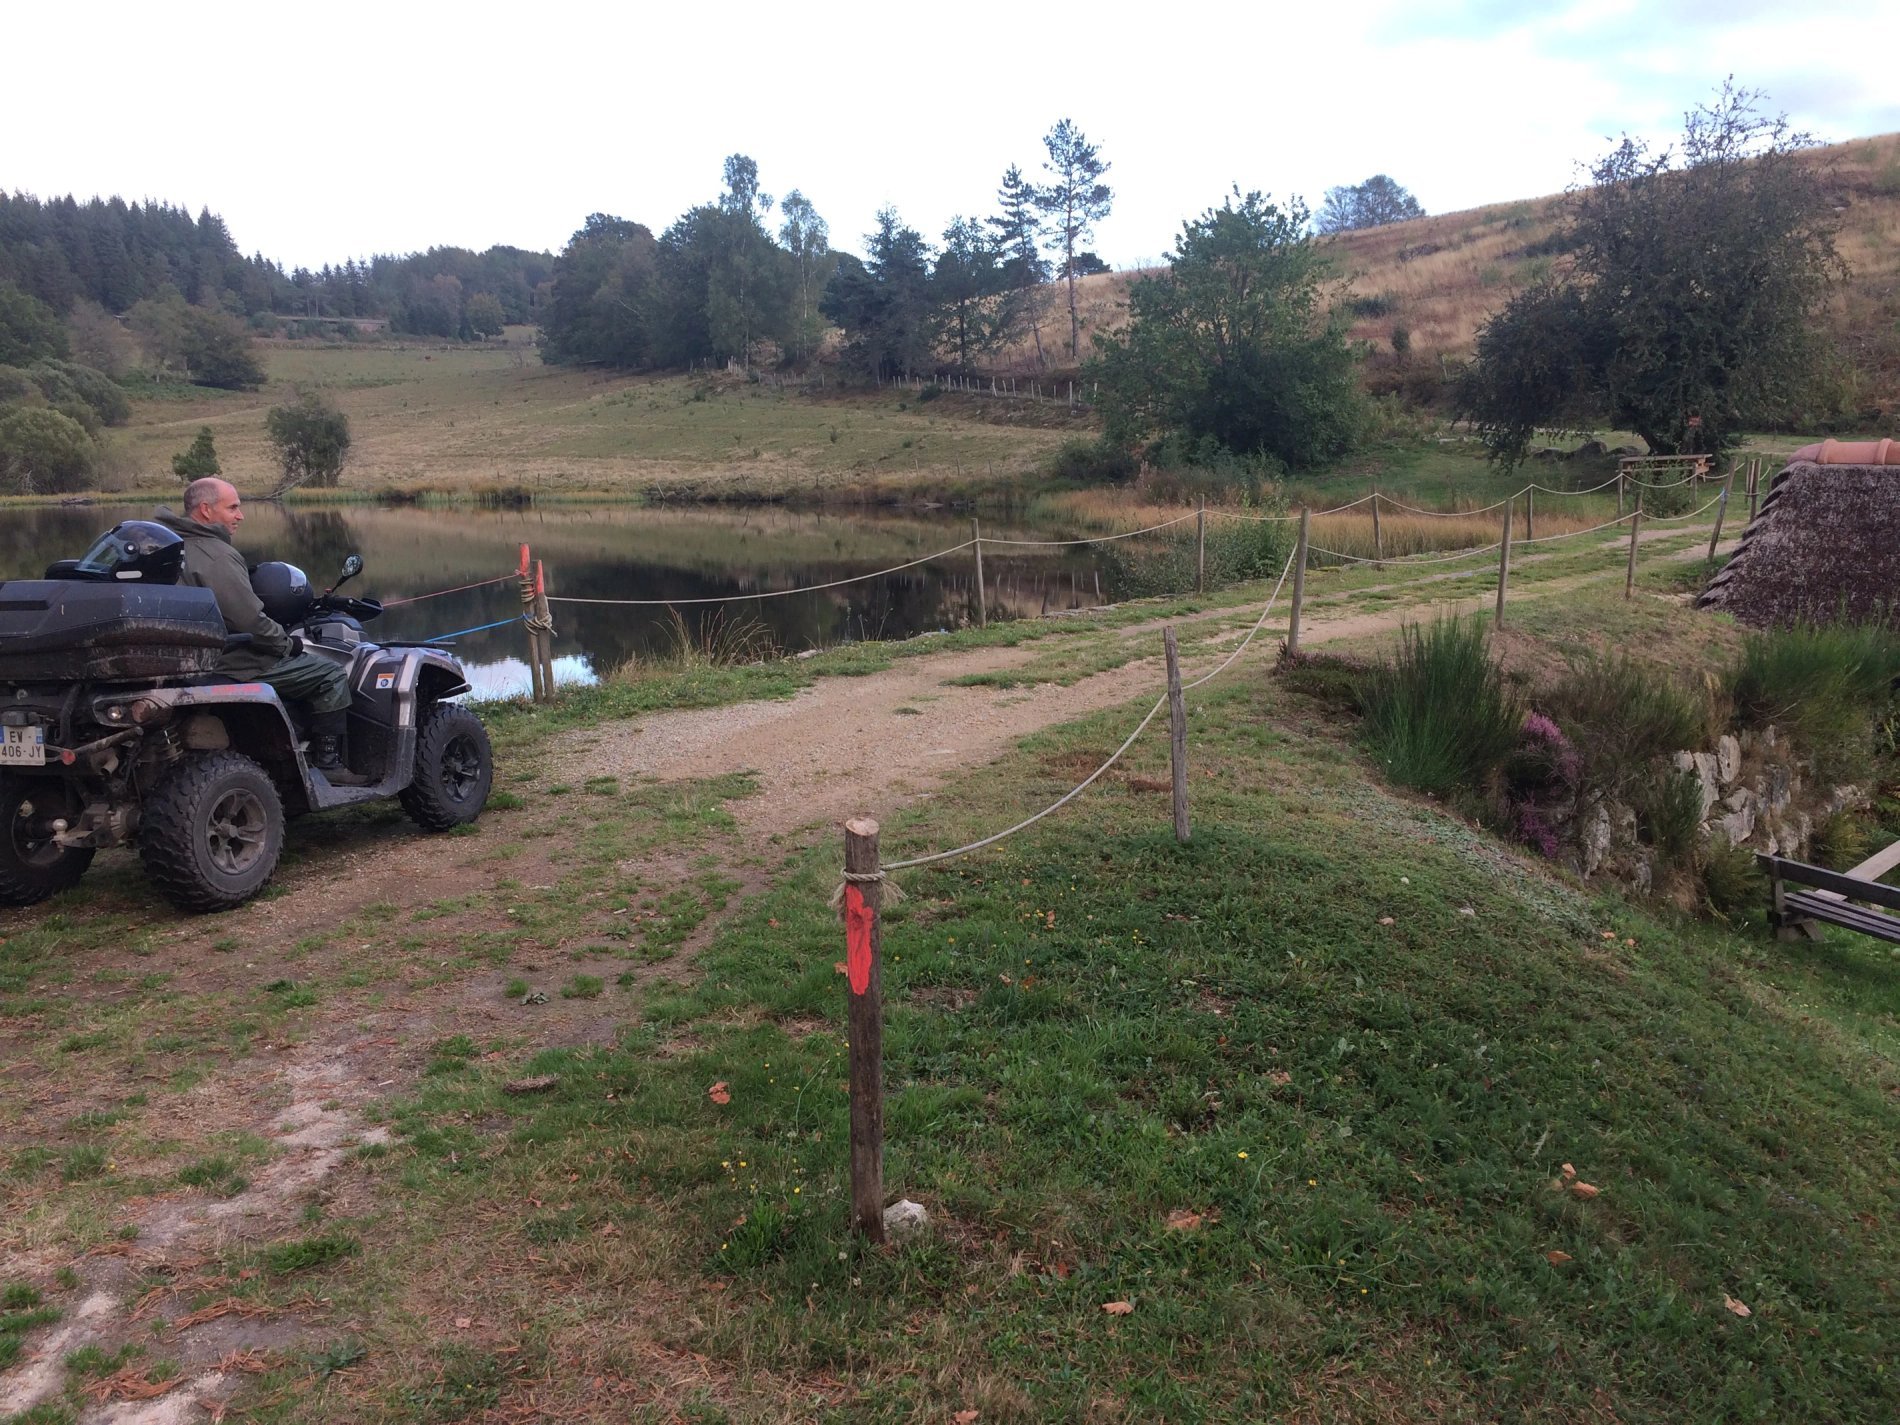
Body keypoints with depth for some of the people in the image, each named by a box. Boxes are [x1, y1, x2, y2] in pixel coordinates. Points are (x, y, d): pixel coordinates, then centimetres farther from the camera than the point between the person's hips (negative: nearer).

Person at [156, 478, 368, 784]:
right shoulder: (217, 556, -22)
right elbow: (251, 621, -26)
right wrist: (288, 644, -8)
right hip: (232, 665, -11)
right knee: (332, 677, -5)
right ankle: (329, 765, -1)